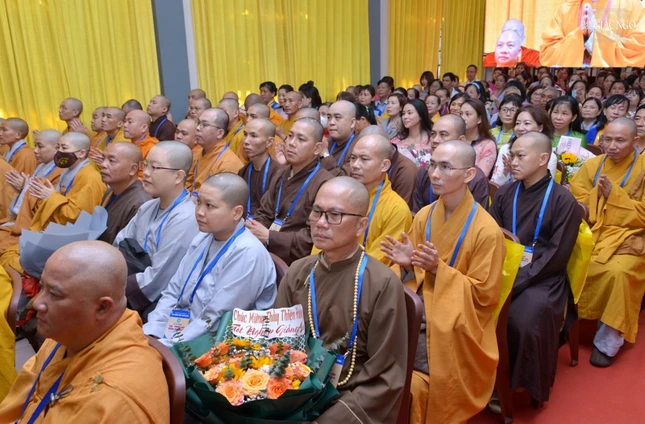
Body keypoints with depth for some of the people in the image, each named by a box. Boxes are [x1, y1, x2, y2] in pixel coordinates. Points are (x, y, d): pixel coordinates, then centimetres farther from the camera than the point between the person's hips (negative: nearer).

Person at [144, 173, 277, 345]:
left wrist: (163, 346, -19)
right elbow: (173, 292, 7)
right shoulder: (202, 239, 6)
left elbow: (214, 320, -20)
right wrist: (149, 335, -4)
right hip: (181, 335, 7)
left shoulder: (247, 254, -20)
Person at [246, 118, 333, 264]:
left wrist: (269, 237, -17)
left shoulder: (324, 184, -15)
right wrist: (253, 228, -6)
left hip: (294, 264, -7)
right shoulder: (282, 175, 14)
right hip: (266, 252, 8)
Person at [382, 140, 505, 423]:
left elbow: (484, 295, -10)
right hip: (419, 307, 5)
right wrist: (408, 265, -13)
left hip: (455, 324, -4)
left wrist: (439, 269, -20)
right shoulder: (423, 216, 3)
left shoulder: (486, 230, -13)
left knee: (409, 382, -24)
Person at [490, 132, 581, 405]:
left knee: (524, 320, -29)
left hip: (542, 277, -4)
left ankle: (524, 384, -2)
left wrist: (516, 282, -19)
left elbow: (557, 256, -11)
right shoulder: (504, 194, 7)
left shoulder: (563, 201, -7)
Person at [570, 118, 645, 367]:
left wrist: (613, 194, -15)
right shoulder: (592, 165, 8)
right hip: (591, 233, 3)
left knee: (616, 271, -31)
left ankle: (608, 342, -13)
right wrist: (598, 194, -12)